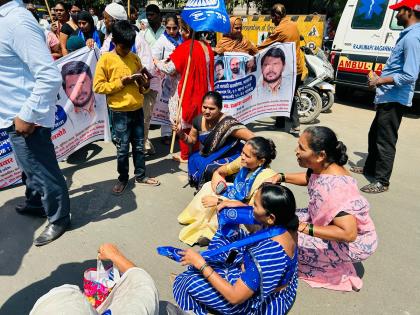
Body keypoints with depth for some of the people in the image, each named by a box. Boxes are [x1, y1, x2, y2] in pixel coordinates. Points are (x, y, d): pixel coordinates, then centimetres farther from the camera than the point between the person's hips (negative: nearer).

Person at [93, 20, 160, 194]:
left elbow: (143, 85, 16)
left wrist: (144, 83, -7)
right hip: (120, 112, -4)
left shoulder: (135, 58, 9)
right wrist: (120, 83, -18)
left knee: (139, 145, 13)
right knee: (122, 148, 5)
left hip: (137, 109, 4)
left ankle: (141, 175, 28)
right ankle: (122, 178, 23)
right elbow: (98, 86, -9)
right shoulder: (105, 59, -5)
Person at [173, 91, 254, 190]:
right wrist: (181, 134, -11)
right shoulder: (198, 120, -8)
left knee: (210, 169, -28)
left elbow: (252, 139, -30)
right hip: (207, 156, 7)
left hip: (228, 158, -7)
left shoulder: (227, 123, -28)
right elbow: (192, 140, 8)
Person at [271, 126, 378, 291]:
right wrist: (281, 177, -2)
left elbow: (348, 234, -38)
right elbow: (308, 178, 14)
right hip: (332, 222, 8)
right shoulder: (321, 167, -11)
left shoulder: (334, 187, -37)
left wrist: (304, 228, -34)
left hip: (354, 242, -8)